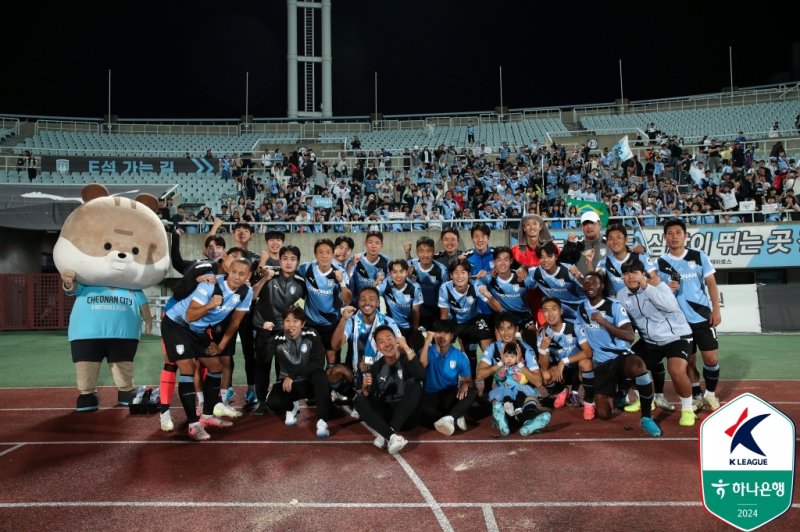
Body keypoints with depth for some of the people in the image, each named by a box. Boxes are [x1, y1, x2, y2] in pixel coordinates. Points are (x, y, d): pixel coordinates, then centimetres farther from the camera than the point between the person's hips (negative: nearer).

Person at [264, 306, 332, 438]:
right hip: (287, 383, 1)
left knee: (320, 374, -35)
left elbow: (318, 363, -19)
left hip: (309, 382, -1)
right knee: (273, 402, -29)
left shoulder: (311, 336, -13)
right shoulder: (277, 339, -10)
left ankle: (322, 421, -31)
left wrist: (292, 375, -24)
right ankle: (291, 408, 10)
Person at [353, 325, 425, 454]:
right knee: (359, 400, -21)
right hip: (385, 412, 3)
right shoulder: (375, 368, 3)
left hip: (405, 412, -2)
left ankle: (386, 435, -34)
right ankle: (391, 436, -42)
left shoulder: (407, 359, -6)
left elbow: (421, 375, -29)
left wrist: (407, 348, -30)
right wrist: (365, 388, -23)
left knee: (413, 383, -27)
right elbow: (369, 397, -1)